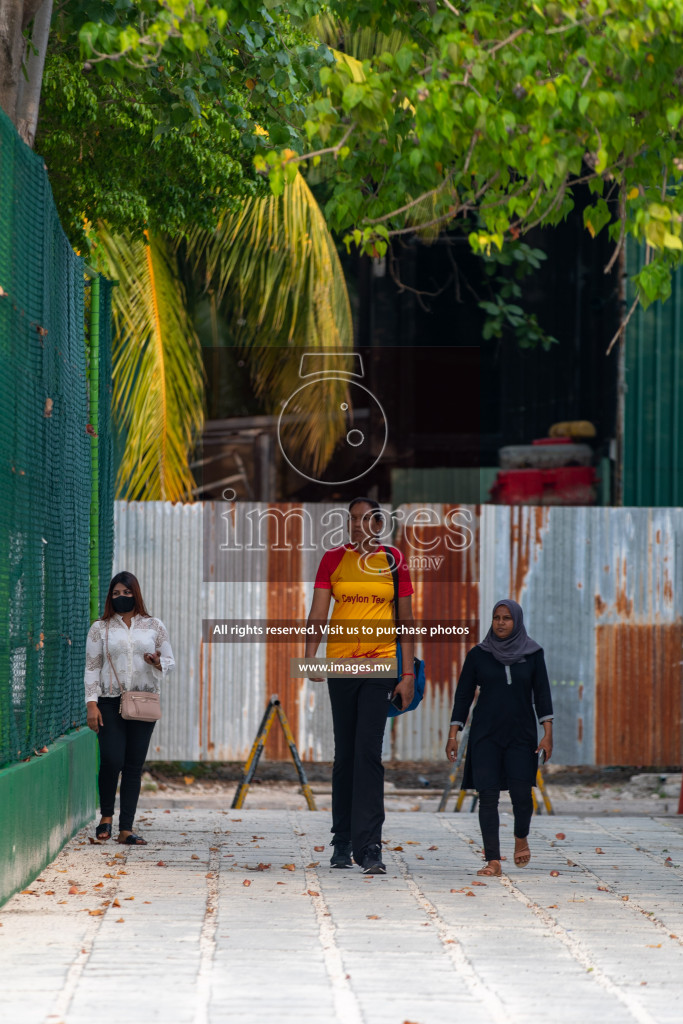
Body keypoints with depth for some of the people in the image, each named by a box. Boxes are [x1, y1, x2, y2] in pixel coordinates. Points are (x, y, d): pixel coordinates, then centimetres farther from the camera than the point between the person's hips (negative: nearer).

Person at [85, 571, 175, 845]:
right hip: (110, 702, -1)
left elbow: (169, 661, 13)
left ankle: (126, 830, 2)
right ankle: (106, 815, 12)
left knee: (134, 766, 0)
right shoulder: (100, 628, 6)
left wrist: (157, 662, -11)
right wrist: (91, 704, -6)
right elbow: (92, 667, 4)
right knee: (111, 761, -14)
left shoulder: (154, 626, 9)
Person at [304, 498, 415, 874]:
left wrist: (408, 673, 3)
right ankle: (342, 842, 18)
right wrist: (310, 656, -13)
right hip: (340, 661, 2)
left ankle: (368, 848, -15)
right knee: (345, 754, 7)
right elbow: (318, 614, 2)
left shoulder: (393, 560, 4)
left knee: (368, 752, -12)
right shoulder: (333, 559, 6)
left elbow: (406, 620, 7)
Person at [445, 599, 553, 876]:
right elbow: (463, 695, 4)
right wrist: (453, 734, -2)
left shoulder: (532, 654, 3)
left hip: (521, 734, 0)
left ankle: (521, 837, 24)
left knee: (521, 793, -9)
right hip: (485, 735, 0)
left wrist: (548, 732, -8)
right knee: (488, 795, -9)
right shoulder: (478, 655, 3)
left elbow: (542, 694, 1)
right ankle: (493, 861, -9)